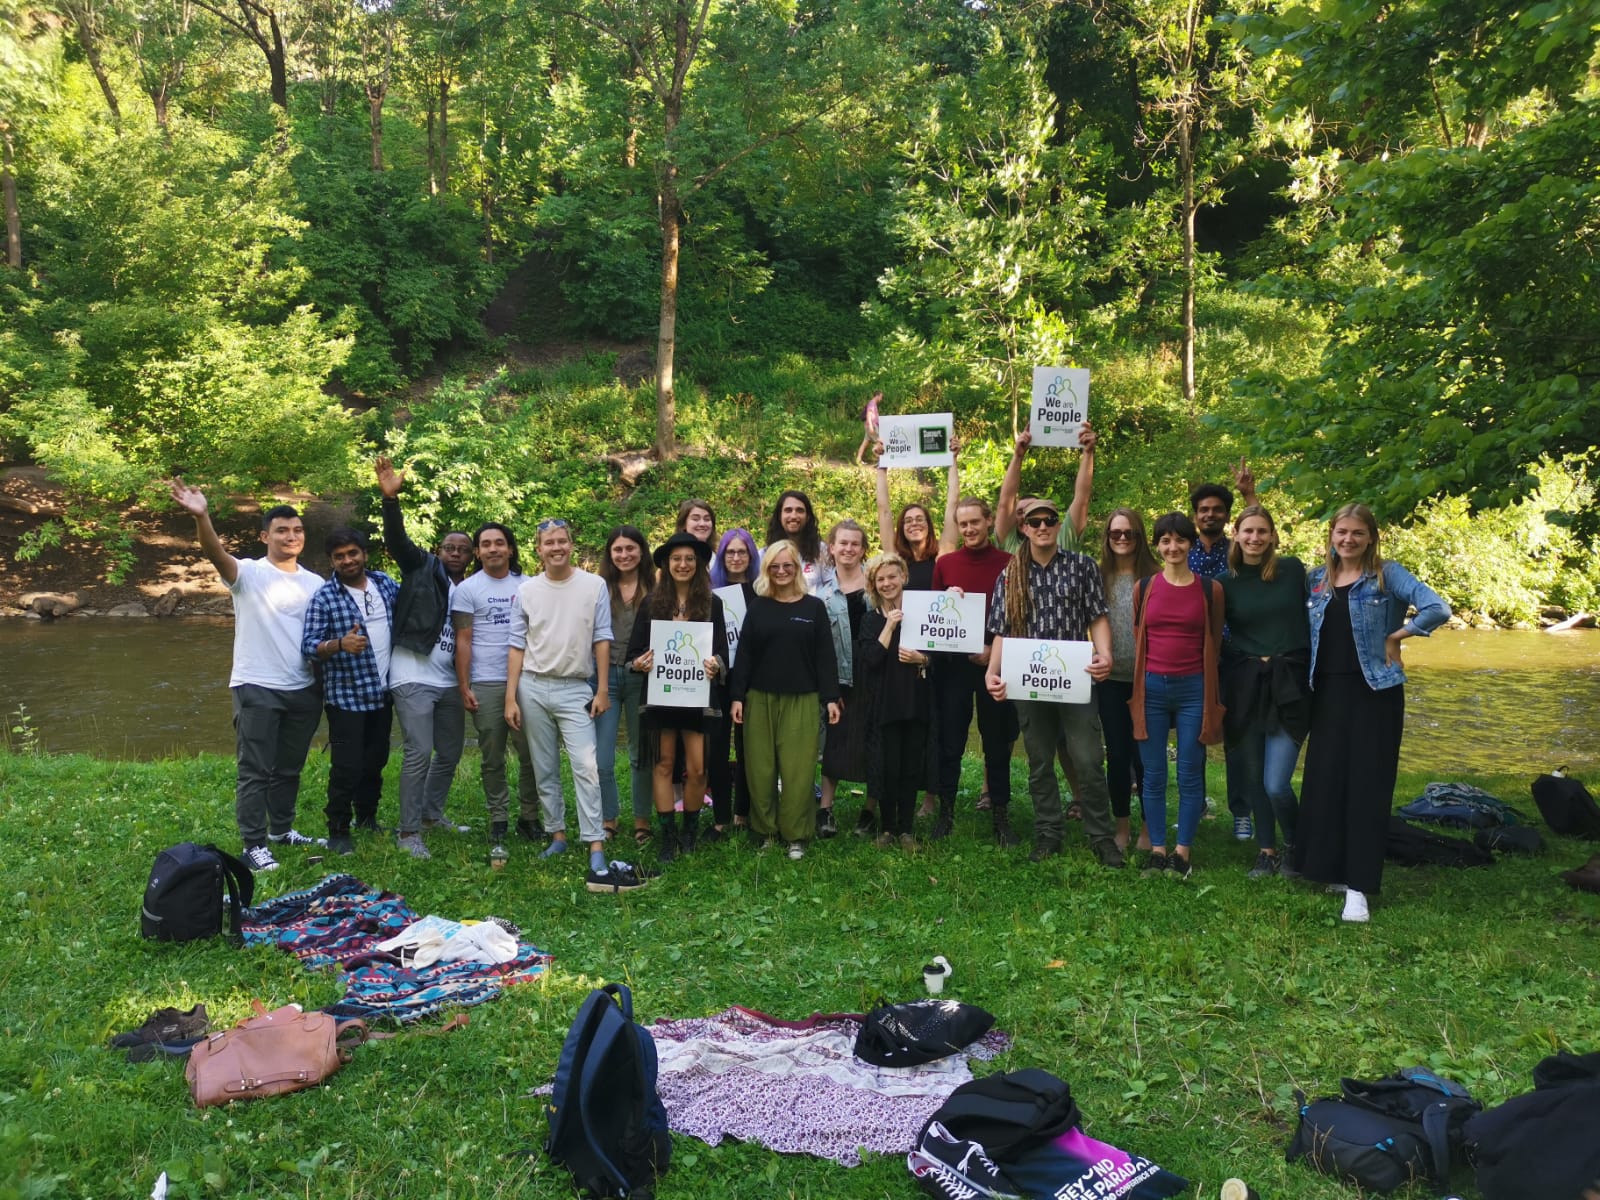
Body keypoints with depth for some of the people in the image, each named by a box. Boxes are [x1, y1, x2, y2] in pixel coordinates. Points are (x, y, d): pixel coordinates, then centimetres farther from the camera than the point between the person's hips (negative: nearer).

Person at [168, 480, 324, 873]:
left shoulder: (316, 583, 9)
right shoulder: (248, 573, -6)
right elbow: (216, 554, -27)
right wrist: (201, 517, -45)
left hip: (304, 690, 5)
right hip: (257, 688, -5)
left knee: (289, 767, 17)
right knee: (255, 770, -1)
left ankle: (281, 830, 32)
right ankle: (254, 844, 6)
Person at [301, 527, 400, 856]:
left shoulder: (386, 584, 3)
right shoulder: (324, 598, -11)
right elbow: (309, 645, -16)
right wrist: (340, 645, -35)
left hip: (382, 693, 5)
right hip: (346, 696, -5)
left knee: (376, 761, 17)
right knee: (347, 767, -4)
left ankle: (367, 817, 35)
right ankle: (338, 832, 10)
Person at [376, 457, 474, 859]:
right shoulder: (422, 568, 1)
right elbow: (396, 539, -14)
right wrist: (391, 497, -29)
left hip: (449, 682, 6)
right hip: (413, 678, -6)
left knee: (450, 753, 14)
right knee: (418, 753, -10)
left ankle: (431, 813, 34)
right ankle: (409, 832, -1)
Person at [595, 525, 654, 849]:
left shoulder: (654, 591, 2)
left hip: (641, 677, 0)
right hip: (605, 676, 0)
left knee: (641, 754, 11)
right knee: (601, 758, -2)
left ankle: (642, 820, 23)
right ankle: (608, 819, 16)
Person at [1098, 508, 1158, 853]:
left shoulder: (1153, 577, -1)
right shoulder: (1099, 577, 5)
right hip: (1110, 678, 2)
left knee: (1144, 754, 2)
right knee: (1117, 753, 8)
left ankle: (1148, 829, 16)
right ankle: (1122, 827, 20)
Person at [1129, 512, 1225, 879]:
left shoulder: (1210, 589, 0)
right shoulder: (1143, 588, 4)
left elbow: (1215, 641, 8)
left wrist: (1210, 687, 8)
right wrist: (1137, 684, 10)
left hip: (1192, 689, -1)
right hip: (1151, 688, 1)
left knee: (1190, 774, 3)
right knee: (1153, 775, 6)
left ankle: (1183, 850, 14)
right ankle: (1157, 849, 16)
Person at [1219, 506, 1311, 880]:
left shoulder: (1293, 569, 0)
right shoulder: (1225, 583, 3)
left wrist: (1316, 672, 4)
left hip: (1289, 685, -2)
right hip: (1243, 687, 2)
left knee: (1276, 784, -10)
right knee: (1251, 777, 8)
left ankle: (1295, 846, 17)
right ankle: (1267, 851, 27)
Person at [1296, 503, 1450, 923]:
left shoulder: (1387, 574, -6)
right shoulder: (1316, 579, 9)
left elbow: (1437, 609, -17)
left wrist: (1394, 637, -10)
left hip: (1374, 692, -5)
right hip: (1328, 692, 5)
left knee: (1367, 784, -4)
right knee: (1324, 781, 6)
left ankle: (1358, 885, -1)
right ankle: (1332, 868, 21)